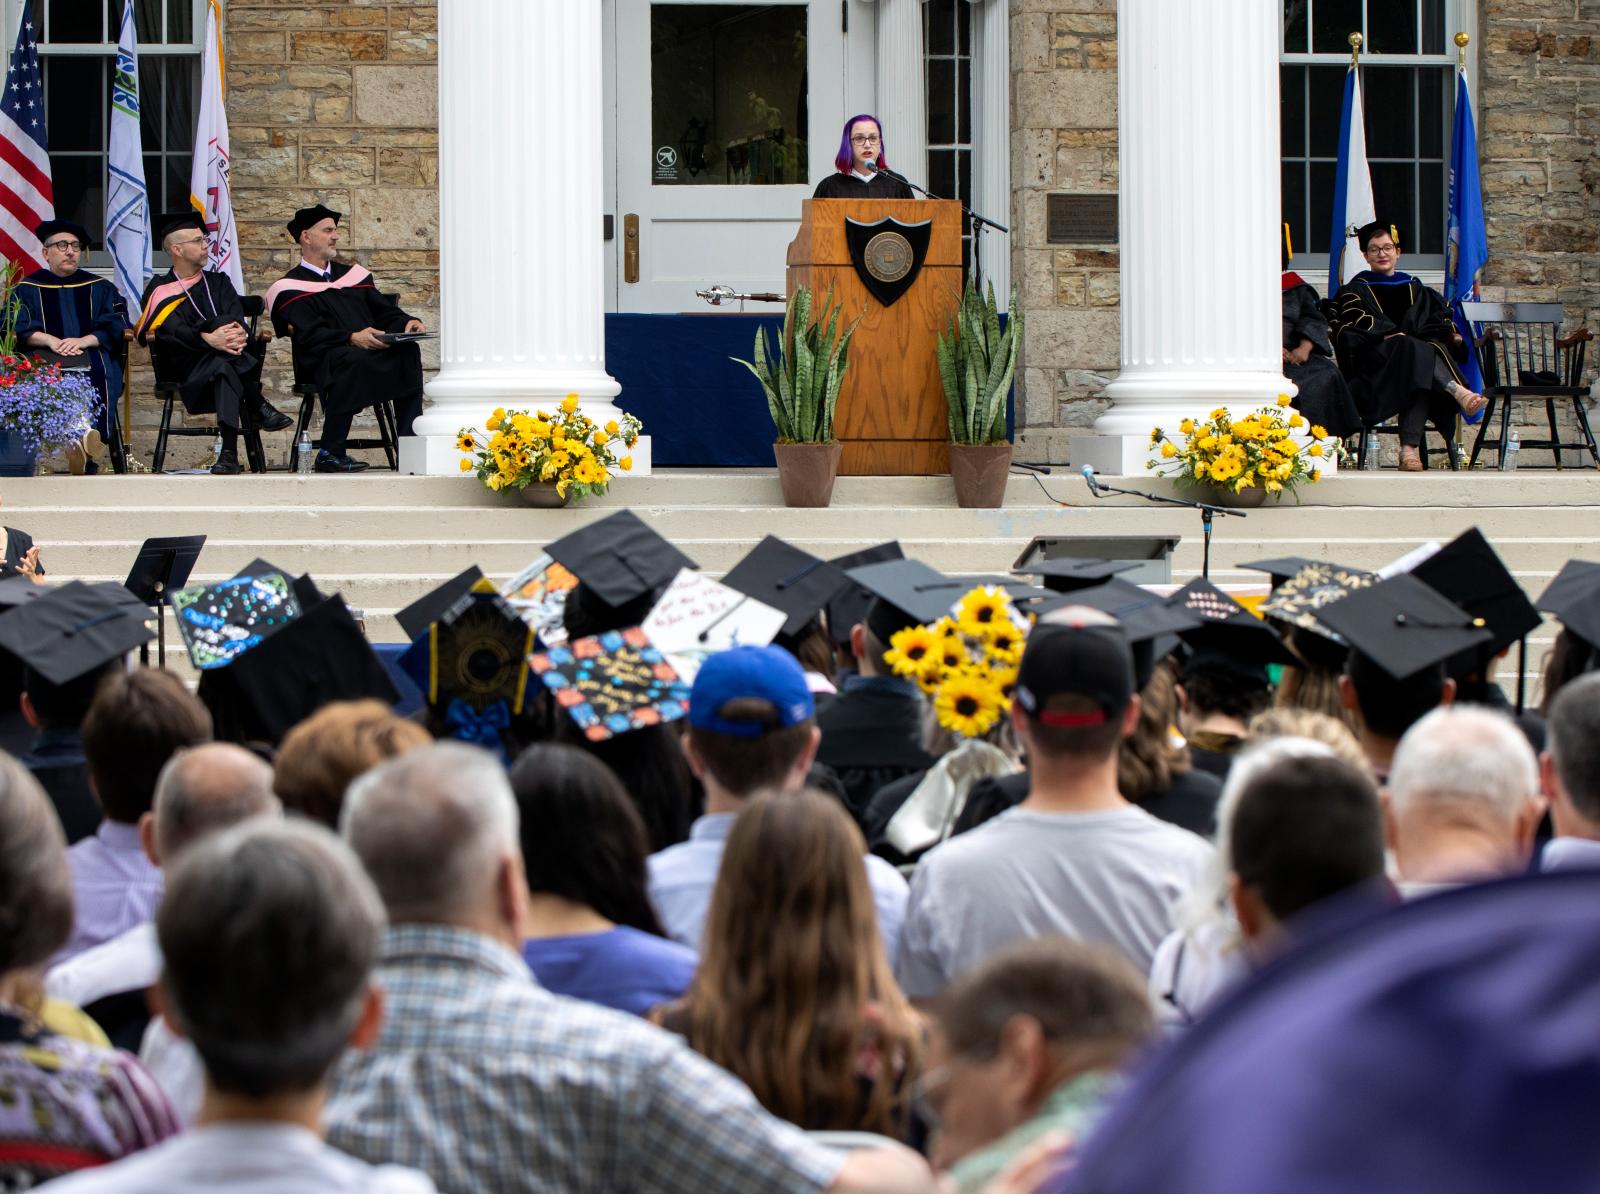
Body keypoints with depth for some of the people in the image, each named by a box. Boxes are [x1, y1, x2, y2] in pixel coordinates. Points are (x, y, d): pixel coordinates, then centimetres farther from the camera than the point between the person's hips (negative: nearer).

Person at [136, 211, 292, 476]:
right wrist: (208, 339, -31)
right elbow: (170, 331, -11)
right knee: (223, 366, -39)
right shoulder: (160, 290, 9)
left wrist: (237, 334, -24)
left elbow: (236, 321, 3)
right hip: (185, 367, -3)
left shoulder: (218, 283, 22)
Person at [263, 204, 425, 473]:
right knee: (352, 359, -39)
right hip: (322, 362, -5)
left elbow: (385, 311, 18)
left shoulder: (353, 275, 25)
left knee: (408, 352, -24)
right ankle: (330, 454, -35)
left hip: (372, 352, 5)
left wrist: (406, 322, -5)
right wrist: (351, 338, -26)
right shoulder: (291, 288, 5)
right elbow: (310, 335, -10)